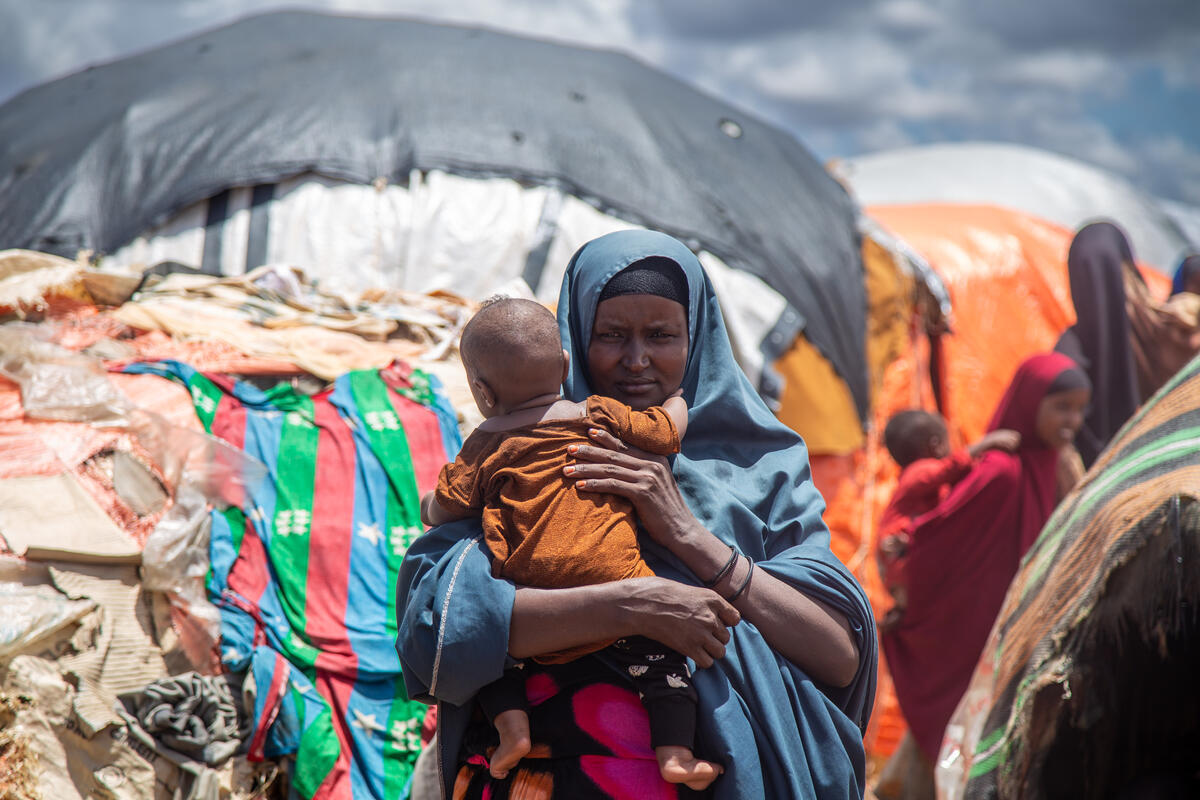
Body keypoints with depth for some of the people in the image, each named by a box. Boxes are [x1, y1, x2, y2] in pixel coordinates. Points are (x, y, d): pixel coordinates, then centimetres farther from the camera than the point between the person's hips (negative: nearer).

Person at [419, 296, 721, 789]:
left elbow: (442, 509, 8)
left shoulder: (486, 445, 7)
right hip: (616, 583, 1)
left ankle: (511, 726, 4)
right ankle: (675, 752, -1)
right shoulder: (602, 416, 10)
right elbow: (668, 430, 18)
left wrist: (428, 505, 33)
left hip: (532, 602, -1)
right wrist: (677, 399, 41)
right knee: (659, 654, 13)